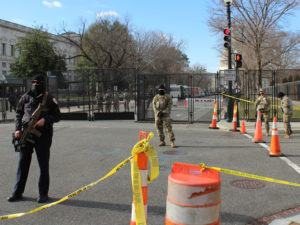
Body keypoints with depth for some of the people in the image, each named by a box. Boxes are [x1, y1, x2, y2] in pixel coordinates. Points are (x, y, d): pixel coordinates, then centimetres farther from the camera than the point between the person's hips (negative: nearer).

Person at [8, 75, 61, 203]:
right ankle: (18, 192, 21)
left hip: (43, 135, -2)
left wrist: (45, 119, -15)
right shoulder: (26, 97, 9)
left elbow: (57, 116, 4)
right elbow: (18, 113, 15)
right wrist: (18, 129, 2)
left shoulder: (49, 100, 2)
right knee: (23, 164, 8)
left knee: (44, 166, 2)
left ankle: (43, 193, 14)